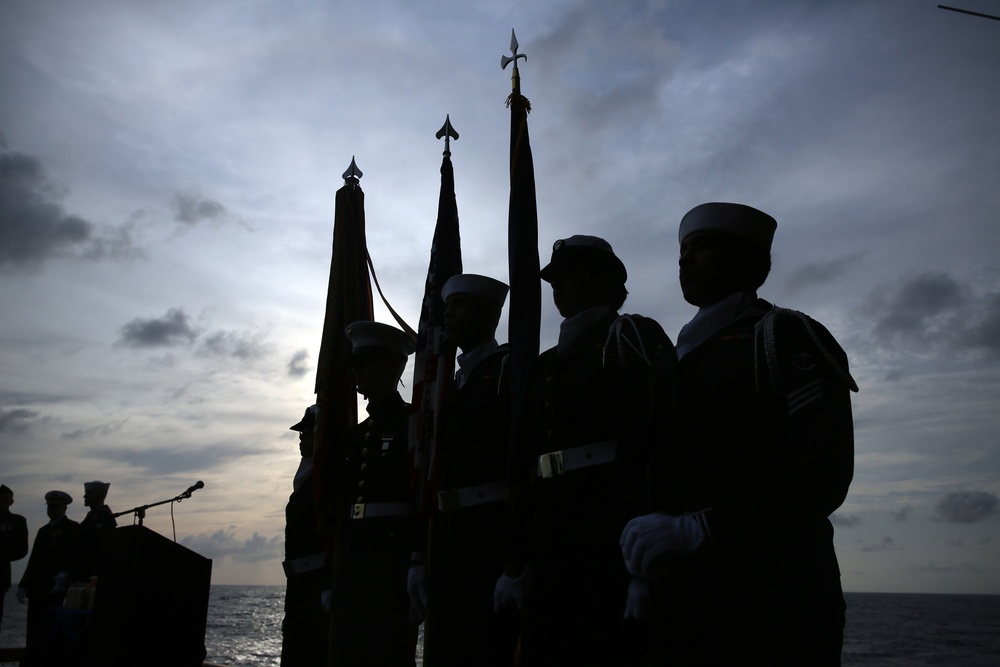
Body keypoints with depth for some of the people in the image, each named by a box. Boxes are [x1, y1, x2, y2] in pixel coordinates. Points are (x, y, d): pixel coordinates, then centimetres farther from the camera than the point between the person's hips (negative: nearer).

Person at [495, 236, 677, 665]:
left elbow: (656, 440, -12)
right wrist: (515, 562, 12)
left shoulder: (632, 337, 1)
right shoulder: (545, 366, 20)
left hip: (614, 539, -6)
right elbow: (523, 468, 16)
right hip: (549, 546, 7)